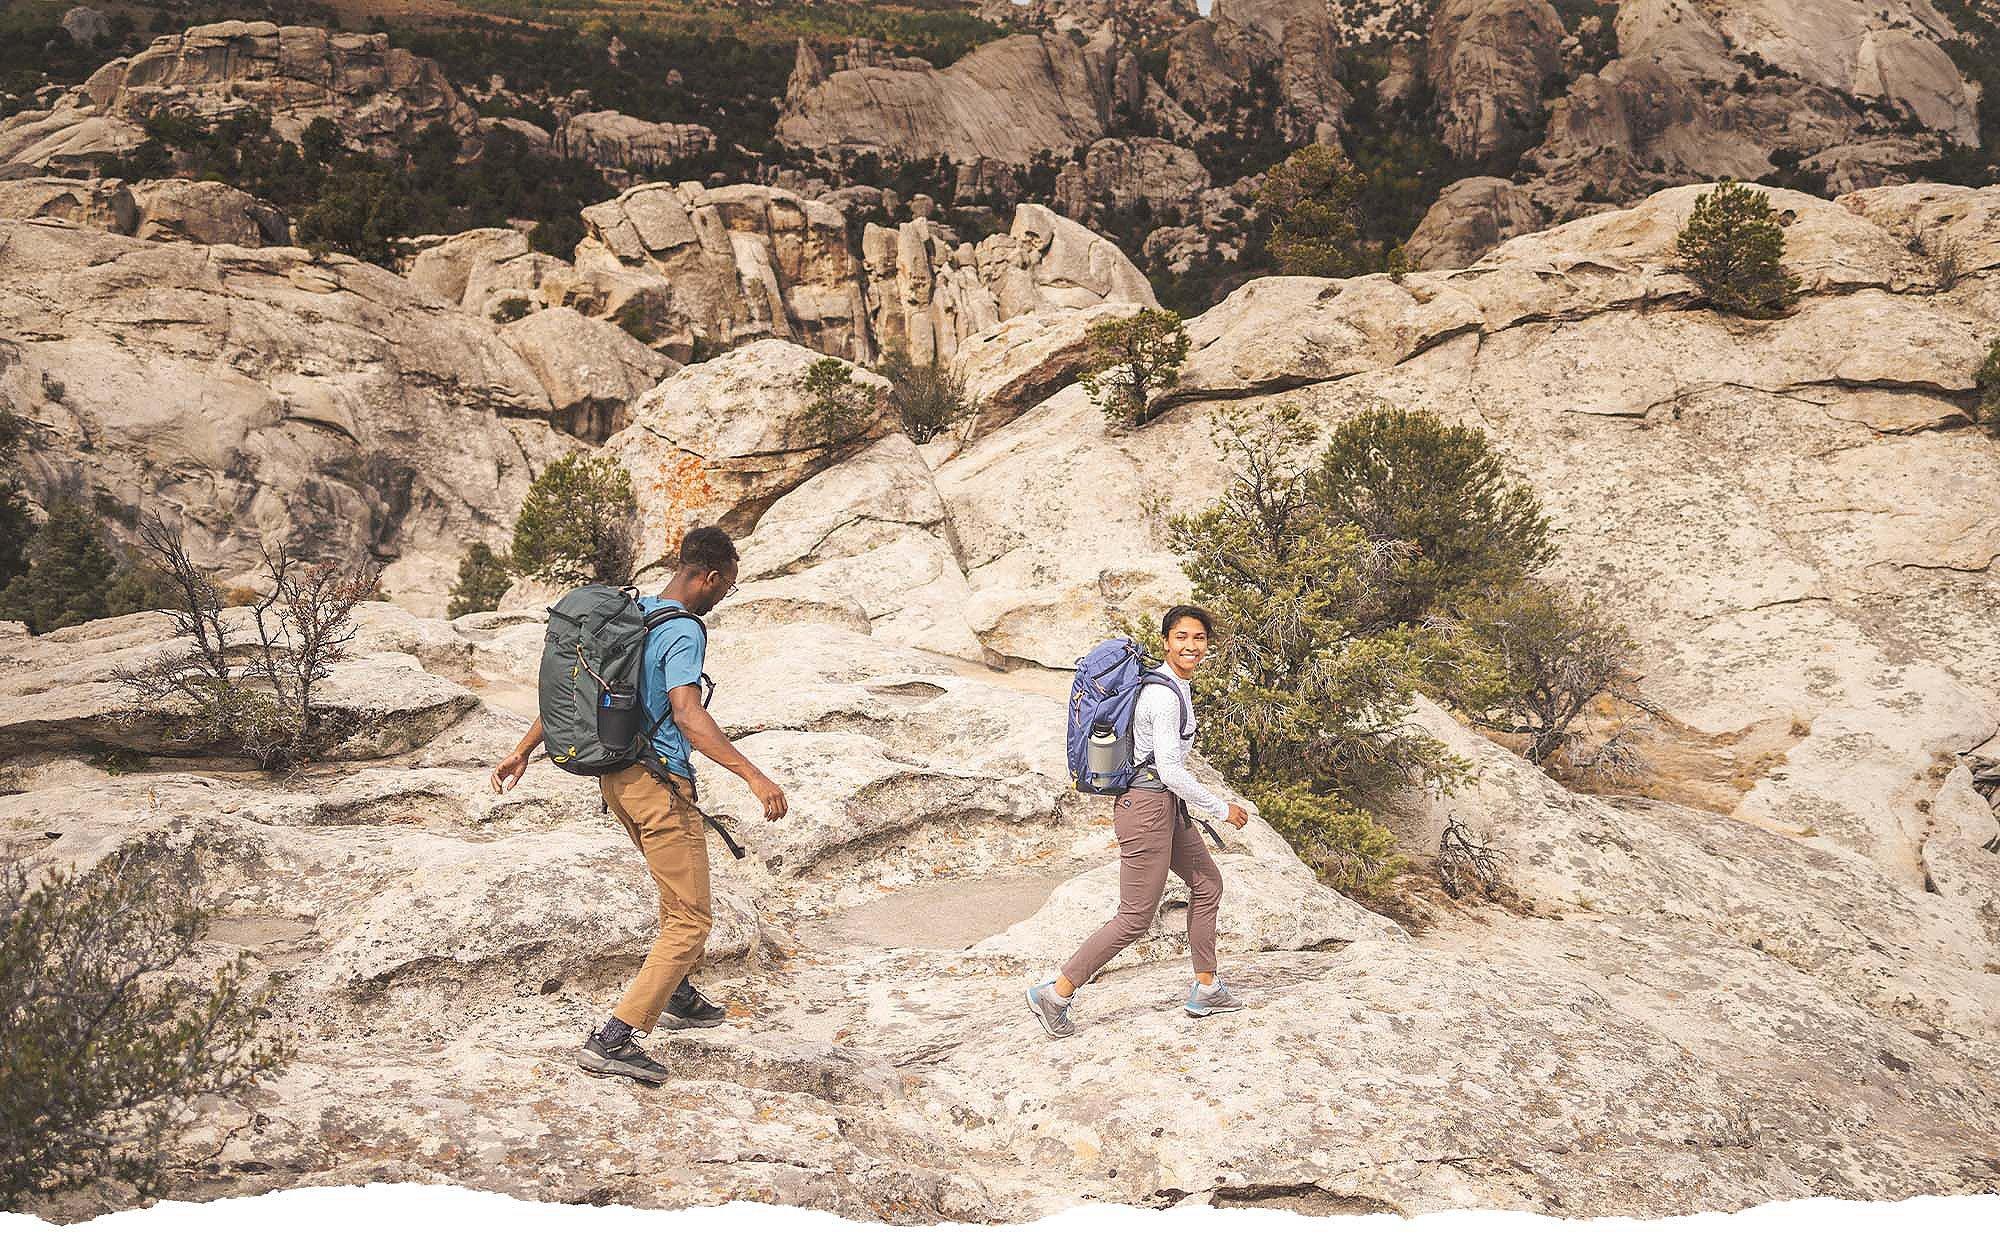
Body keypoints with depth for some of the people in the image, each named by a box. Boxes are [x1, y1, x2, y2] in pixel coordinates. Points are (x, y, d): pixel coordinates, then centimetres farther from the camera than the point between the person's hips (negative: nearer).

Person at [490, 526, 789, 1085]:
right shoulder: (683, 631, -16)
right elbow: (689, 716, -29)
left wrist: (522, 751, 22)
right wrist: (755, 777, -33)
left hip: (616, 778, 10)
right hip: (659, 785, -10)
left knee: (677, 891, 29)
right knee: (691, 920, -4)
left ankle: (678, 996, 43)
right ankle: (613, 1039, -9)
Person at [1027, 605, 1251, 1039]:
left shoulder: (1176, 685, 9)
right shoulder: (1165, 697, -22)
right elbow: (1171, 771, -23)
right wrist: (1221, 808, -13)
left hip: (1167, 806, 11)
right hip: (1148, 806, -10)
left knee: (1207, 883, 20)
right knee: (1136, 918, -3)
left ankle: (1205, 989, 31)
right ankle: (1055, 994, 4)